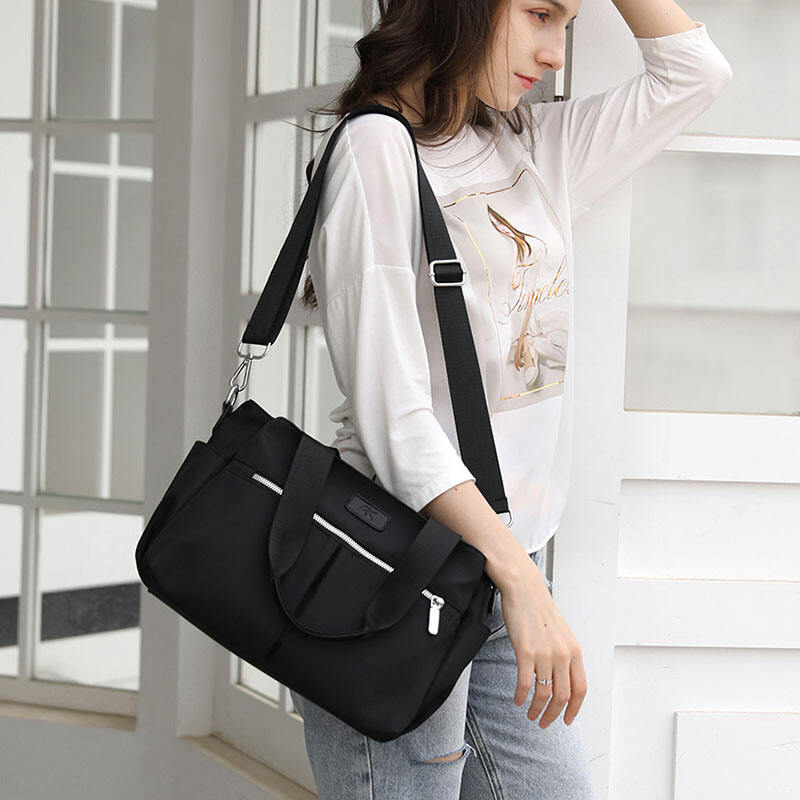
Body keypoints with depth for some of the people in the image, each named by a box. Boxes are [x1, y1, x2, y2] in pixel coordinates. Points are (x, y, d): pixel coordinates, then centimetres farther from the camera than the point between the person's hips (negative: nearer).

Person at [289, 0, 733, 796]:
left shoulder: (537, 149, 12)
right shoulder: (378, 148, -10)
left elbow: (693, 72, 21)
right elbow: (392, 415, -17)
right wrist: (521, 581, -22)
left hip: (509, 562, 7)